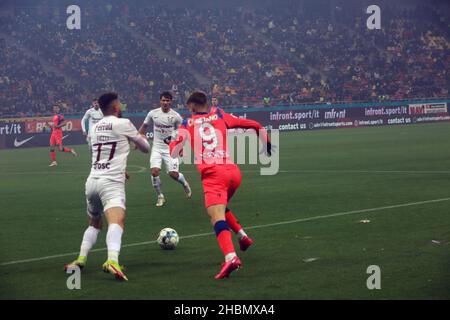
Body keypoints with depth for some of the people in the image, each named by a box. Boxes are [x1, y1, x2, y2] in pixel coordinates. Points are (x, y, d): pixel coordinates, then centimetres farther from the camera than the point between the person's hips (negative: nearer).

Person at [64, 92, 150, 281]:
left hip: (92, 180, 7)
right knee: (117, 221, -26)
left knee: (94, 224, 29)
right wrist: (139, 138, 36)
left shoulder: (95, 128, 19)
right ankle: (112, 261, -49)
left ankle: (81, 260, 17)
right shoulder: (123, 124, 1)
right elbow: (146, 148, 12)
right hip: (112, 182, -7)